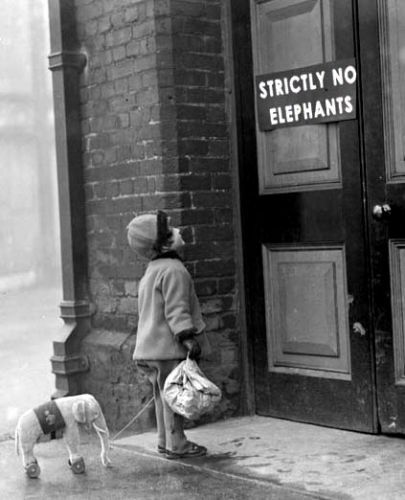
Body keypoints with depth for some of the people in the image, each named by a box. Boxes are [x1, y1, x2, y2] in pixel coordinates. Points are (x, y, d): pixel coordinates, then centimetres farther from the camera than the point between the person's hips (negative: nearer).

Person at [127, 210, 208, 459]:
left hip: (151, 346, 10)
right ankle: (177, 445, 2)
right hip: (168, 347, -10)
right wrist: (188, 338, -25)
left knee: (164, 396, 16)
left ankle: (166, 441, 23)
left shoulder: (152, 271, 18)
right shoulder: (173, 270, -15)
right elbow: (176, 310, -22)